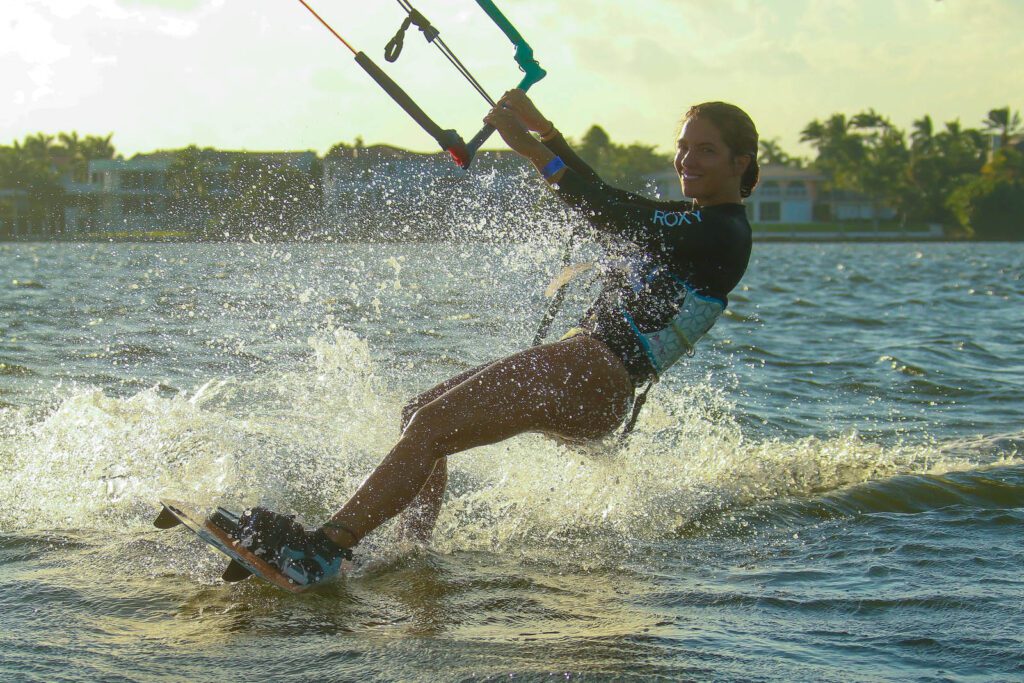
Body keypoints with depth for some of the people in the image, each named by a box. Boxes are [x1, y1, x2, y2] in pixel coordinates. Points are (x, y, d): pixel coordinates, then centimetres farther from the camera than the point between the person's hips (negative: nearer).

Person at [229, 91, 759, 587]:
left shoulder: (725, 233, -9)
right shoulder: (687, 220, 22)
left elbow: (618, 221, -20)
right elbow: (605, 202, 32)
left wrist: (531, 148, -23)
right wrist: (542, 128, 21)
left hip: (595, 381, -11)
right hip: (576, 361, 11)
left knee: (432, 426, -21)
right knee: (419, 415, 7)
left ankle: (326, 549, -26)